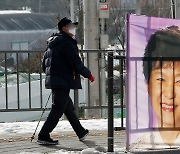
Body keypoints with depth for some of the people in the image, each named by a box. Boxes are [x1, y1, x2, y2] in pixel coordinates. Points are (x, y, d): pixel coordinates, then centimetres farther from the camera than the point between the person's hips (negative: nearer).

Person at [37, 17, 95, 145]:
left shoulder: (53, 44, 17)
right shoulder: (67, 43, -13)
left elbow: (44, 65, 21)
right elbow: (76, 63, -16)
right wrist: (89, 75, -4)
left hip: (54, 80, 10)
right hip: (63, 82, -10)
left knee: (69, 108, 17)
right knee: (58, 109, -8)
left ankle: (81, 133, 28)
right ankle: (43, 136, -10)